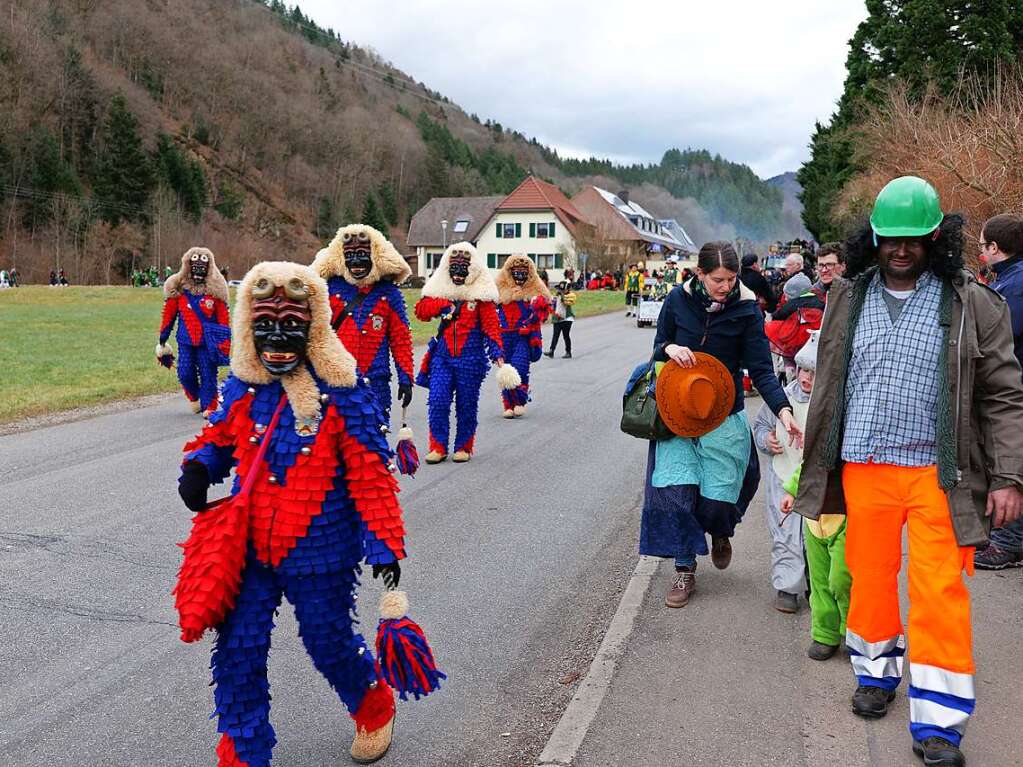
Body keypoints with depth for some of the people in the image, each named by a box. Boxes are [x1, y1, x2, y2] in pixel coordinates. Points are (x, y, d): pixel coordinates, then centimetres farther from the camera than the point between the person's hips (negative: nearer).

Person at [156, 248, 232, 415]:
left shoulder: (215, 289, 1)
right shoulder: (178, 288, 2)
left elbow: (223, 316, 4)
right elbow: (168, 316, 7)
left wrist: (225, 340, 0)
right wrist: (162, 341, 9)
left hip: (208, 341, -1)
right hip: (185, 340, 1)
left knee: (208, 374, -1)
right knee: (185, 374, 0)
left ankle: (209, 407, 11)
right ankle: (194, 398, 28)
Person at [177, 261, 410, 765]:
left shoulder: (341, 392, -15)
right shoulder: (242, 387, -1)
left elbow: (370, 474, -14)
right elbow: (221, 436, 15)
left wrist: (385, 543, -15)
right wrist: (199, 465, -7)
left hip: (320, 552, -4)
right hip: (248, 548, 4)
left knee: (330, 644, 12)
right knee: (237, 652, 6)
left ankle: (374, 710, 45)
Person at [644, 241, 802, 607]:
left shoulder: (746, 309, -8)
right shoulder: (679, 300, -4)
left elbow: (761, 369, -11)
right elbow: (658, 348, 8)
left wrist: (783, 409, -26)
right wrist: (670, 348, -16)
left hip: (724, 415, -1)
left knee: (717, 498, -3)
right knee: (676, 488, -9)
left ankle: (720, 533, 35)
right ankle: (684, 570, 7)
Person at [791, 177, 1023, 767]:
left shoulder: (972, 304, -1)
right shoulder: (849, 300, 7)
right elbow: (828, 387, 13)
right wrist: (815, 466, 14)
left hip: (936, 472, -2)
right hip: (863, 468, 3)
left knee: (939, 590, -2)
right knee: (870, 575, 12)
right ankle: (879, 671, 36)